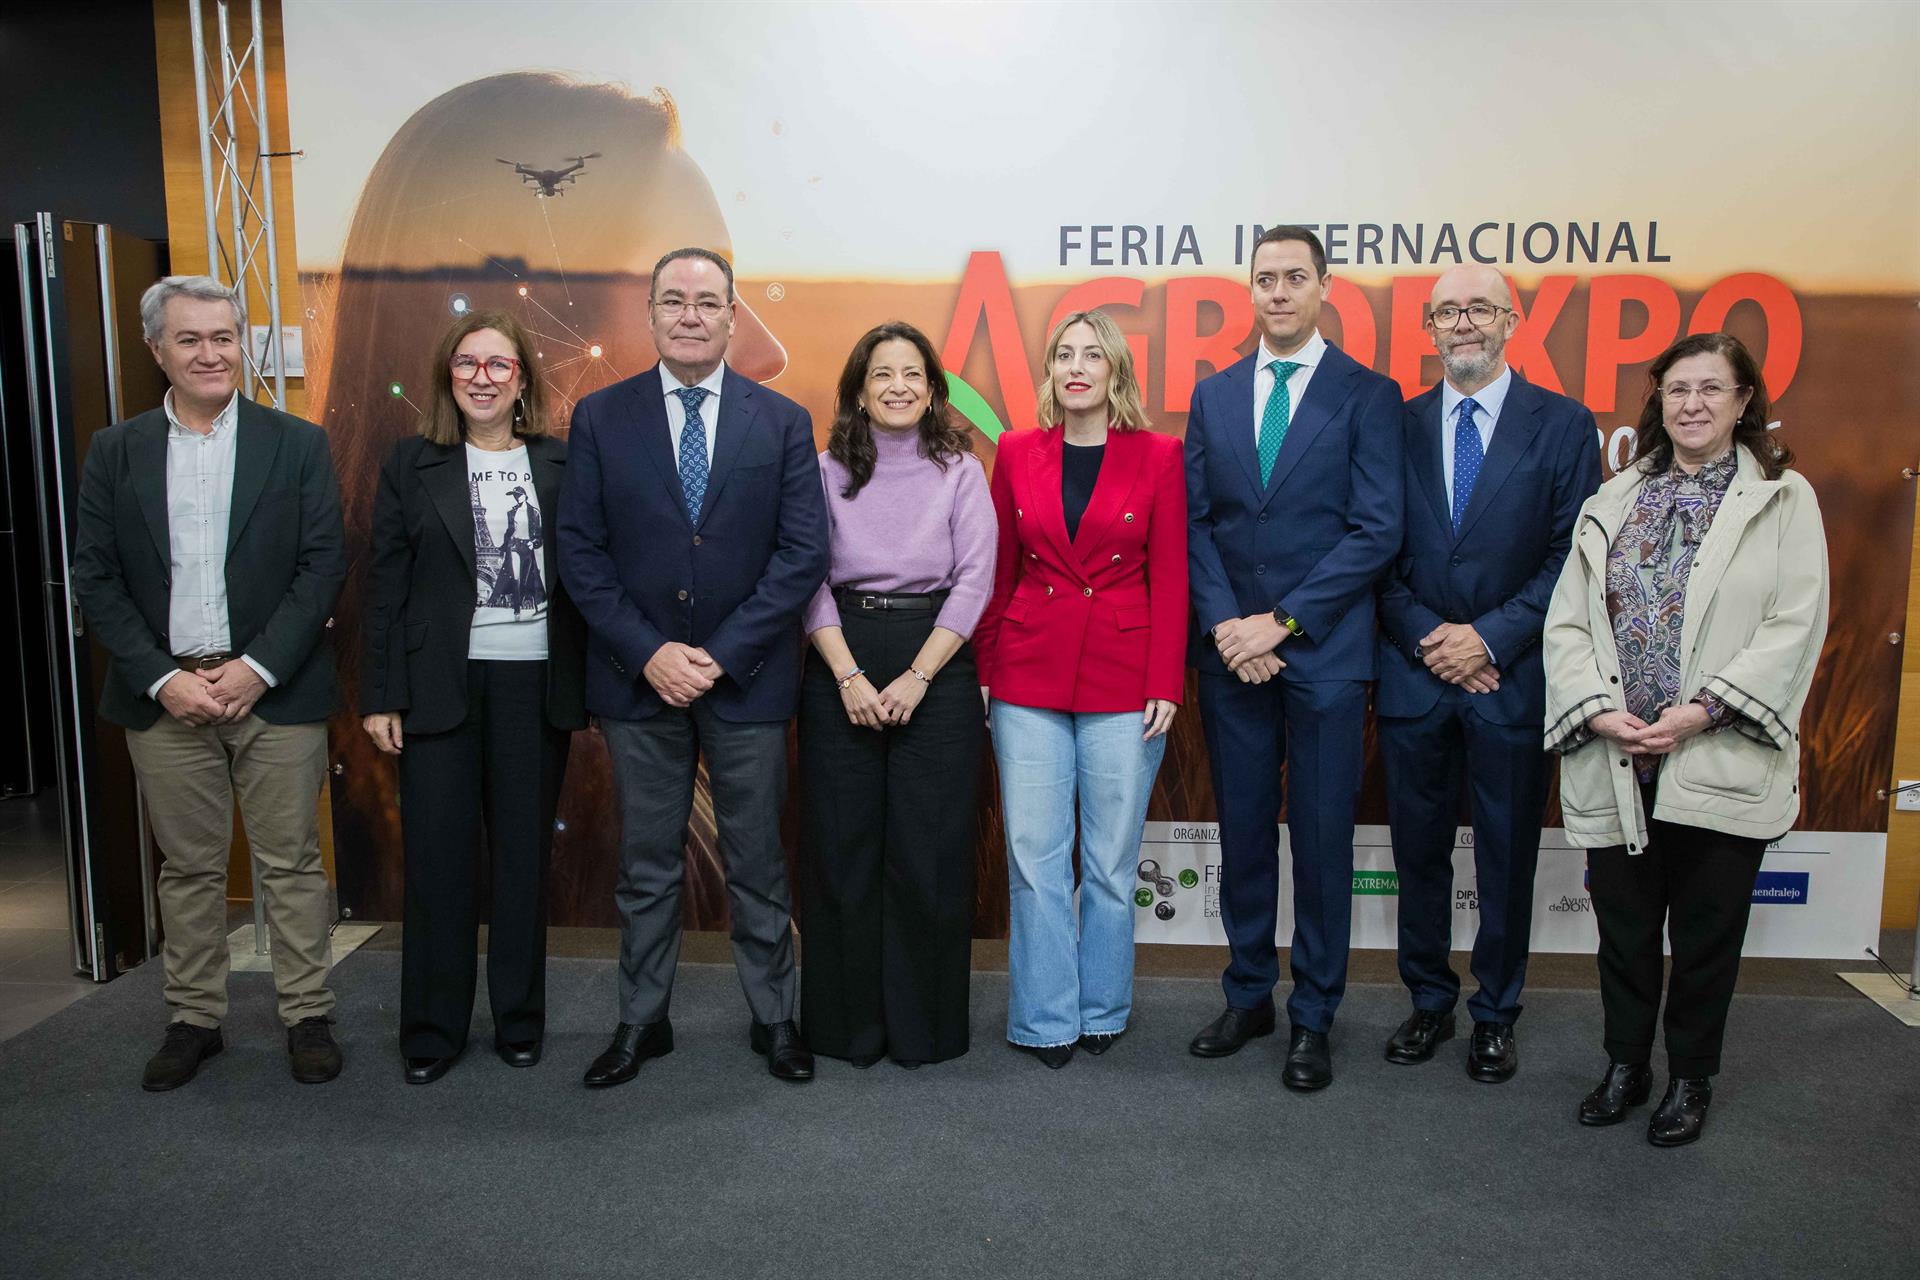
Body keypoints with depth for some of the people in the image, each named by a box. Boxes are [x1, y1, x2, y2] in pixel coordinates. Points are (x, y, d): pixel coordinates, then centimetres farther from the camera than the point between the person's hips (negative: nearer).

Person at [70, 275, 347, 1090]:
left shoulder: (297, 445, 2)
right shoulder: (115, 452, 7)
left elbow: (323, 565, -4)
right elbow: (95, 578, 3)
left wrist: (256, 668, -12)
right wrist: (163, 678, -8)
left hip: (275, 692, -2)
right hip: (166, 695, 2)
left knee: (291, 863, 4)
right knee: (188, 867, 11)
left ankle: (307, 1017, 17)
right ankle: (194, 1020, 25)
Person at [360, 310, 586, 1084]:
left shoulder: (560, 465, 5)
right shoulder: (411, 465, 4)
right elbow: (385, 586, 3)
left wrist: (587, 688, -1)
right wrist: (380, 696, -2)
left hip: (536, 686, 1)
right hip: (439, 689, 0)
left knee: (523, 857, 8)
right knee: (437, 860, 3)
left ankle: (520, 1021, 23)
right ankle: (431, 1032, 18)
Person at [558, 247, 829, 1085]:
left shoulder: (782, 421, 1)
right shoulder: (601, 417, 2)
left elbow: (803, 552, -5)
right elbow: (580, 552, -1)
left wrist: (722, 654, -13)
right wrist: (649, 653, -12)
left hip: (747, 675, 0)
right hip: (638, 674, 1)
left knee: (758, 859, 10)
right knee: (646, 863, 12)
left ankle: (773, 1016, 25)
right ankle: (642, 1021, 26)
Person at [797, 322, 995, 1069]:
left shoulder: (960, 470, 4)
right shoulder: (829, 471, 6)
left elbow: (974, 581, -3)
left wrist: (915, 678, -10)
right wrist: (849, 677, -11)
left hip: (937, 667, -1)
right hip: (840, 668, 1)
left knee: (929, 852, 1)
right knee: (842, 848, 4)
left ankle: (924, 1025, 16)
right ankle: (848, 1021, 19)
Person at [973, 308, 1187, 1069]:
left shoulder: (1157, 457, 1)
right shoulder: (1017, 453, 6)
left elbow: (1170, 578, 0)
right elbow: (997, 571, 9)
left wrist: (1166, 685, -6)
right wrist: (983, 671, 5)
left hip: (1122, 682, -1)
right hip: (1029, 678, 2)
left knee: (1111, 860, 7)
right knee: (1034, 857, 4)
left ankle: (1103, 1011, 25)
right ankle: (1046, 1019, 18)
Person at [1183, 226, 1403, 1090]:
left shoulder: (1368, 395, -1)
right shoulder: (1213, 395, 11)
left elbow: (1376, 530, -8)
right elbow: (1195, 522, 7)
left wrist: (1281, 622, -13)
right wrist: (1225, 623, -7)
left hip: (1323, 651, -3)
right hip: (1230, 649, 3)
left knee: (1322, 838, 4)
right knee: (1243, 830, 11)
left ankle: (1313, 1019, 18)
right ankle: (1249, 995, 27)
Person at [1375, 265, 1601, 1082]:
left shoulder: (1564, 425, 0)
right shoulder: (1396, 425, 5)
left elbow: (1572, 557, -5)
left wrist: (1491, 639, -13)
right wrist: (1427, 639, -9)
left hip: (1513, 677, -1)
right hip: (1414, 672, 2)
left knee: (1507, 857, 9)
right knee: (1418, 851, 11)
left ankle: (1495, 1015, 26)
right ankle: (1429, 1002, 28)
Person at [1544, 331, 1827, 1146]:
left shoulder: (1783, 499, 1)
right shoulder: (1614, 502, 10)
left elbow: (1794, 627, -8)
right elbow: (1567, 620, 5)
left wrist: (1703, 710, -17)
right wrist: (1599, 709, -9)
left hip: (1719, 760, -2)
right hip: (1614, 761, 3)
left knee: (1706, 932, 9)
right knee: (1623, 925, 12)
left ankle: (1691, 1079, 28)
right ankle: (1625, 1065, 31)